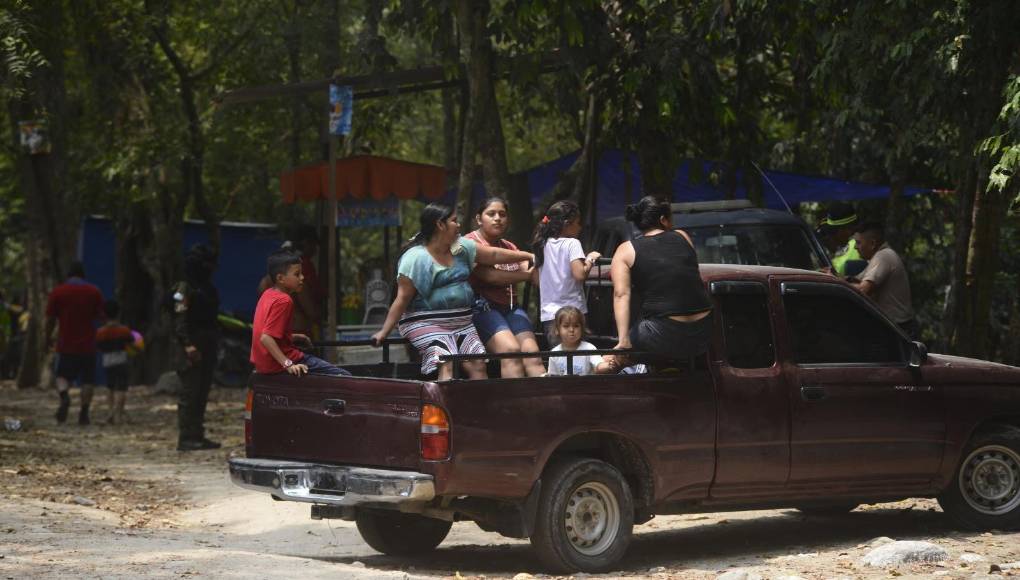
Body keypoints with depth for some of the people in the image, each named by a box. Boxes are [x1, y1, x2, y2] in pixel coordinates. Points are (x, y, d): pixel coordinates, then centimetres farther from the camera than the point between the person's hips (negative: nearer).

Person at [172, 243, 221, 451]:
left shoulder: (207, 288, 19)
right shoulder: (185, 288, -9)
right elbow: (180, 319, -17)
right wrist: (187, 344, -27)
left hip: (207, 348, 9)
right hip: (193, 350, -9)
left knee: (202, 394, 10)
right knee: (190, 393, -9)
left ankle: (197, 436, 14)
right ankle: (186, 438, -10)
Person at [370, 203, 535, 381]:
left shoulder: (461, 247, 10)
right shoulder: (415, 258, -12)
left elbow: (495, 254, 16)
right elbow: (402, 299, -13)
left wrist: (530, 256, 16)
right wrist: (384, 331, -18)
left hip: (463, 323, 7)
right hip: (427, 324, -7)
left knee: (478, 366, -9)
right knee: (447, 365, -25)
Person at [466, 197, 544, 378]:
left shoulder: (510, 247, 24)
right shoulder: (470, 243, 2)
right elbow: (490, 276, -12)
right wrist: (526, 274, -6)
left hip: (511, 307, 6)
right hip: (482, 307, -6)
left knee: (532, 351, -18)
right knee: (510, 349, -28)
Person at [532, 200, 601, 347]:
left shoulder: (544, 245, 11)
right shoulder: (572, 243, -8)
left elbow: (535, 279, 15)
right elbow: (579, 274, -19)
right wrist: (590, 260, -3)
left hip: (548, 314, 6)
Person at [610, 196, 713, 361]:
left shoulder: (626, 250, 3)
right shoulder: (683, 237, 11)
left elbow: (621, 294, -10)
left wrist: (624, 341, -14)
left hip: (664, 339, -3)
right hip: (703, 337, 3)